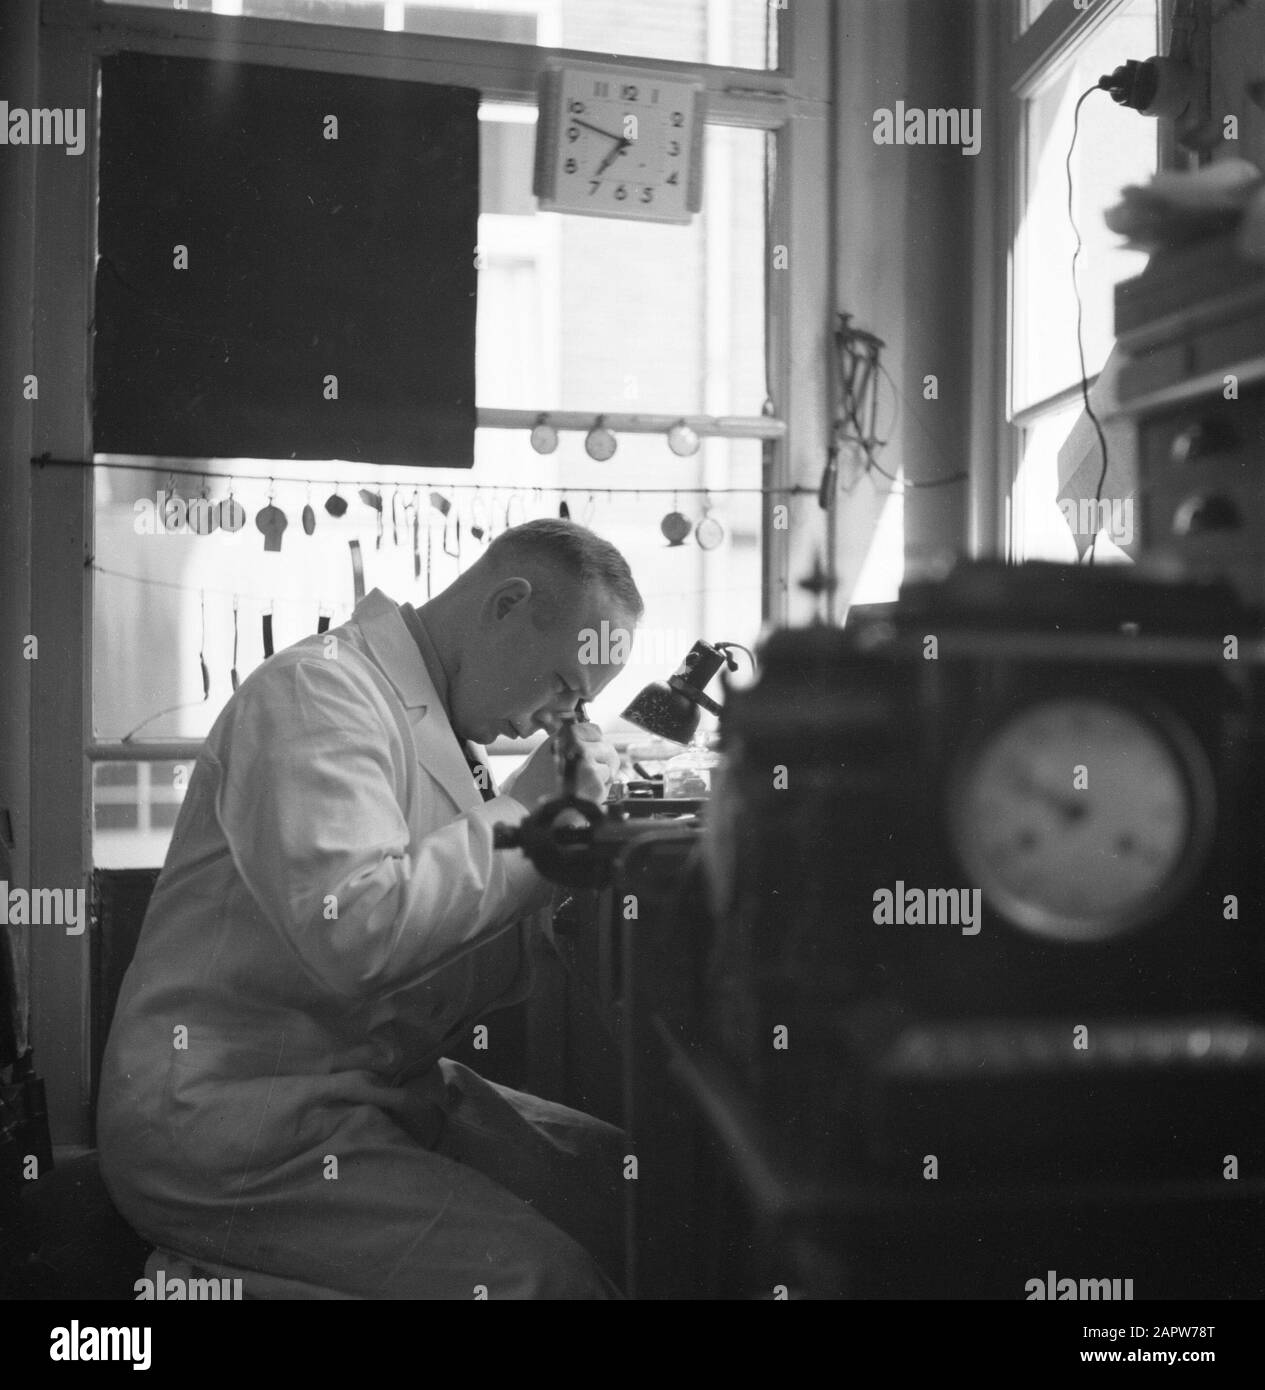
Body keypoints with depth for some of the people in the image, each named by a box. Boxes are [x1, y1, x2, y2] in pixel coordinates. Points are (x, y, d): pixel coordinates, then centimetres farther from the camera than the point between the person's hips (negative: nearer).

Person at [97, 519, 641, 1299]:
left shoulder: (436, 721, 13)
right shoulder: (319, 689, -15)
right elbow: (350, 931, -29)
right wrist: (526, 811, -18)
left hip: (385, 1085, 9)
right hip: (230, 1116, -9)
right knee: (541, 1272, -23)